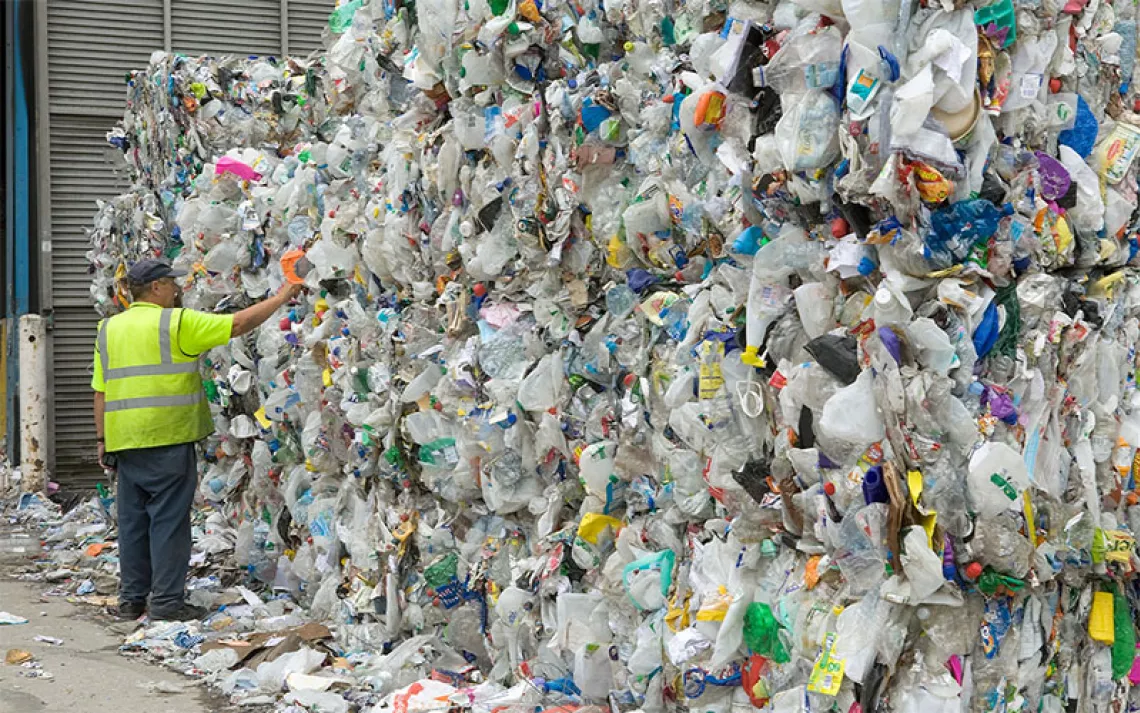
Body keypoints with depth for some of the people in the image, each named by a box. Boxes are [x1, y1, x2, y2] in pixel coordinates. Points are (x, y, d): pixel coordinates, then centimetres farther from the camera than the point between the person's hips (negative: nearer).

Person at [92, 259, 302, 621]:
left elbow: (100, 391, 11)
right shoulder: (176, 323, -6)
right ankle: (166, 600, 1)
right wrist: (280, 298, 5)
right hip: (168, 440, -6)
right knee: (168, 519, -1)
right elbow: (238, 324, -6)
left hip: (125, 440, 6)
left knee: (132, 520, 12)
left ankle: (131, 598, 17)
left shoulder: (109, 329, 12)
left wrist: (103, 439, 16)